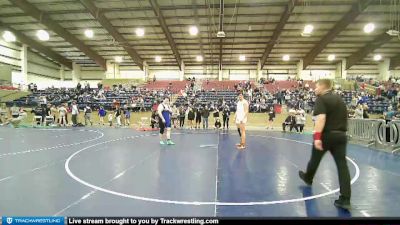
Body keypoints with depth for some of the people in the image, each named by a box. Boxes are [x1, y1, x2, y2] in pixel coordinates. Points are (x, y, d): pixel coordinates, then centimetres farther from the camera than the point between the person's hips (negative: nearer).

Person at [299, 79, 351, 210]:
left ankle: (308, 178, 44)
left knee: (315, 159, 18)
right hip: (341, 135, 6)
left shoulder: (321, 99, -10)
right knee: (342, 165, 0)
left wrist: (317, 137, -29)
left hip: (326, 135, -6)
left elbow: (321, 118, -24)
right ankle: (345, 199, -2)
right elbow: (344, 117, 22)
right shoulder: (340, 99, 14)